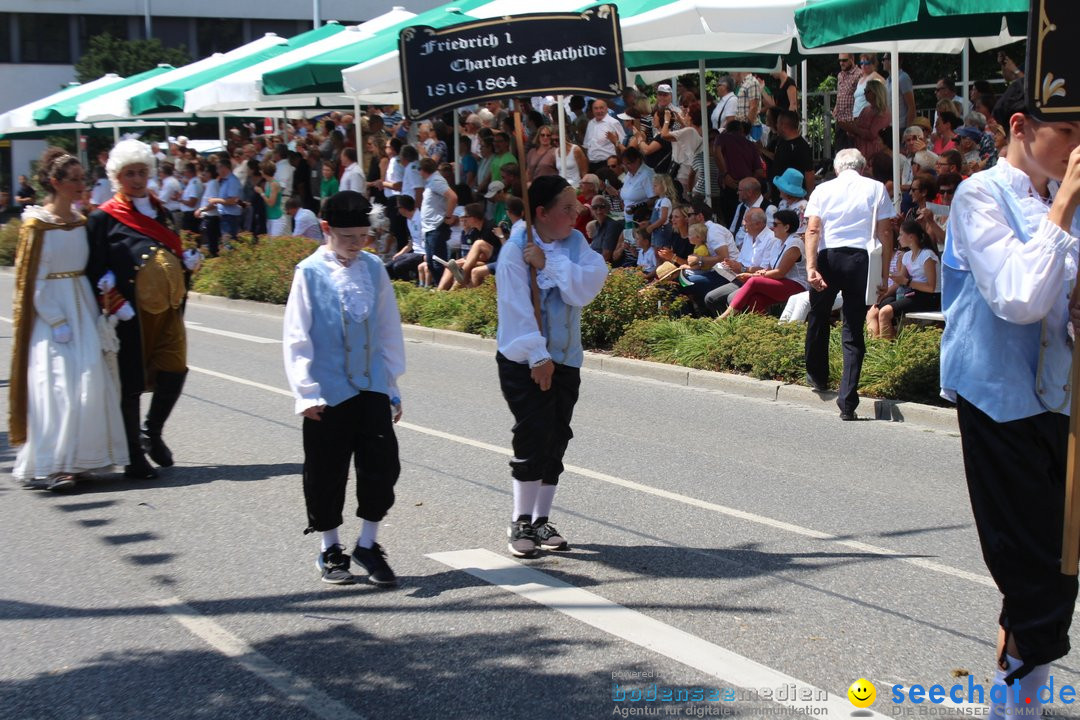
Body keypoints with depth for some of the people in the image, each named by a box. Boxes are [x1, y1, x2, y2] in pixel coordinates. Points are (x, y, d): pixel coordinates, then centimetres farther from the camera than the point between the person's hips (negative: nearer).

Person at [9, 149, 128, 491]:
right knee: (56, 386, -9)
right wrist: (57, 322, -14)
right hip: (49, 310, -6)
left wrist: (95, 317, 6)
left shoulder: (81, 222, 9)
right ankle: (53, 466, -7)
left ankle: (77, 458, 11)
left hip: (81, 307, 6)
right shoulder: (36, 225, -8)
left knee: (90, 382, 1)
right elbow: (33, 280, -9)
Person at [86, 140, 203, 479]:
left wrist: (188, 261, 2)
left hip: (167, 308, 5)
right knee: (131, 383, 0)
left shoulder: (158, 212, 15)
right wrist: (118, 306, -19)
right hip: (131, 313, -5)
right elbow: (96, 272, -9)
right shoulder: (103, 218, -3)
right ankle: (133, 458, 10)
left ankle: (152, 433, 20)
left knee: (174, 371, -4)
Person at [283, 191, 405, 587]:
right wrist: (306, 392, -10)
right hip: (329, 391, -3)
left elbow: (389, 329, 10)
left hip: (372, 387, 3)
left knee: (382, 464, 0)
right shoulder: (310, 272, -6)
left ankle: (368, 544, 17)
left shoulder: (373, 268, 4)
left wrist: (393, 386, 10)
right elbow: (296, 337, -5)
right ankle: (330, 550, 23)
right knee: (327, 473, 6)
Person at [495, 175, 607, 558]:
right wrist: (537, 357, -19)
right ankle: (521, 523, 2)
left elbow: (588, 286, -13)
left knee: (556, 440, 8)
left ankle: (541, 520, 19)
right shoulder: (515, 250, -13)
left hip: (565, 358, 5)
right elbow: (517, 308, -17)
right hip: (523, 360, -5)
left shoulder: (575, 243, 3)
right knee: (534, 437, -10)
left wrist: (549, 263, -20)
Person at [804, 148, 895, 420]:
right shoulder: (876, 189, 7)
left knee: (818, 317, 23)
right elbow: (884, 232, 1)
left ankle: (817, 377, 39)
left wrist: (811, 267, -12)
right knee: (853, 331, 2)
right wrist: (884, 274, 4)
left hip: (828, 256, 0)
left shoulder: (823, 189, 8)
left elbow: (813, 230, -5)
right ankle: (847, 402, -4)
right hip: (860, 258, 0)